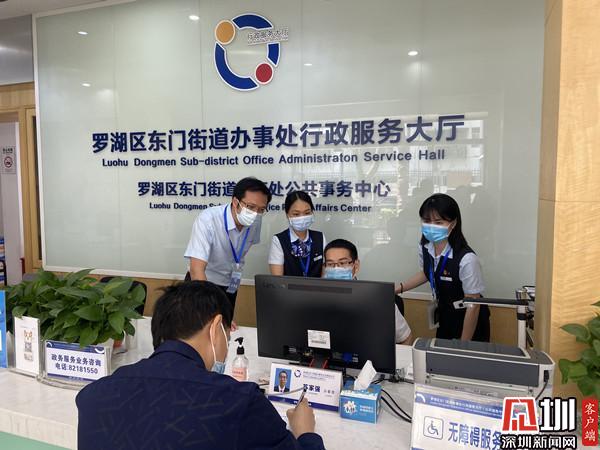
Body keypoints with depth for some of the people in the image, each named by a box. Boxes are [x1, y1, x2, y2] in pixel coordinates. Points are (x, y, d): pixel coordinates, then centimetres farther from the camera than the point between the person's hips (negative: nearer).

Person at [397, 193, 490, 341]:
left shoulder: (466, 259, -32)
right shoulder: (425, 247, -15)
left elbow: (473, 306, -22)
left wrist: (464, 345, -14)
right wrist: (398, 288, 1)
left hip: (470, 324, -5)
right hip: (445, 319, 5)